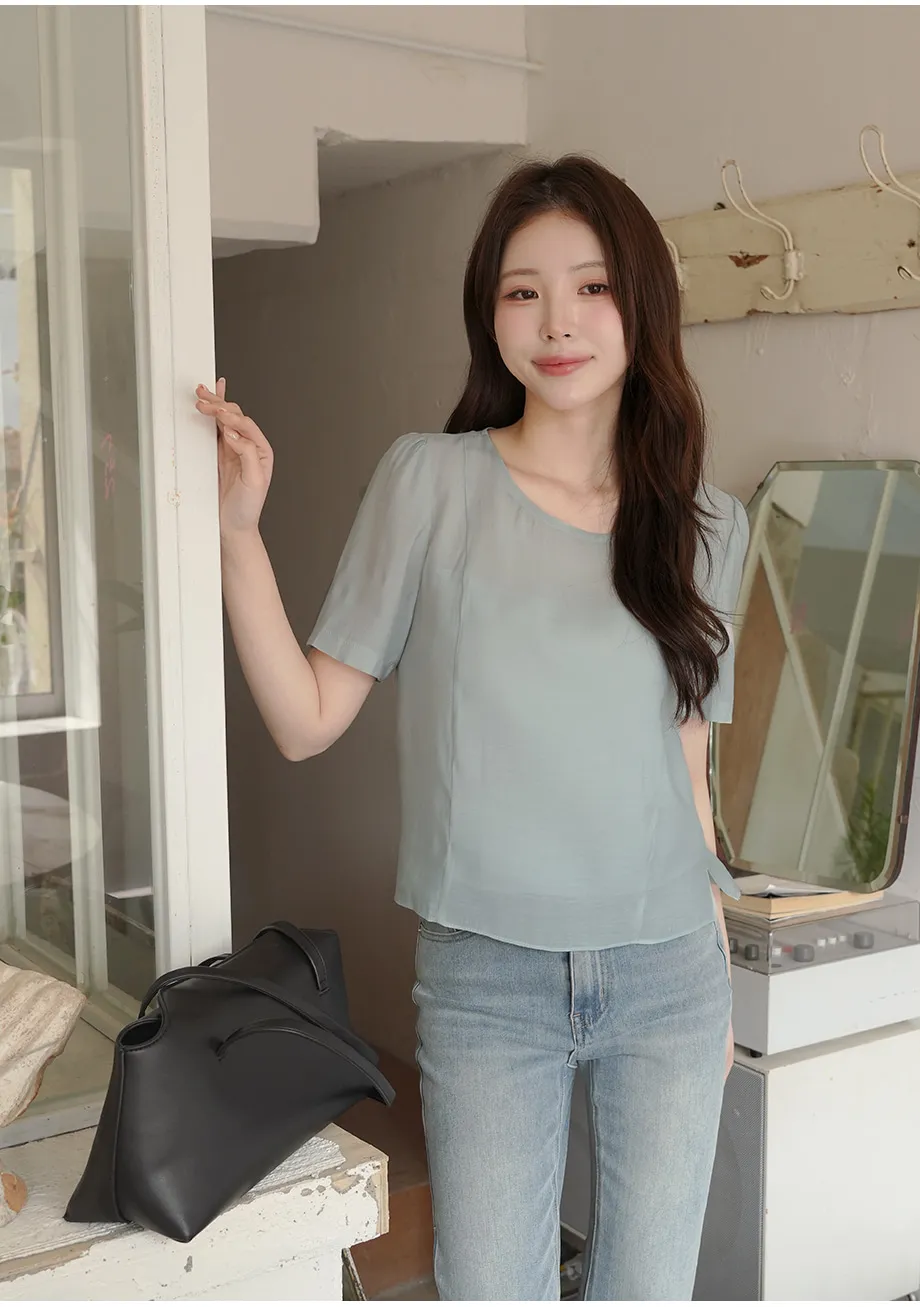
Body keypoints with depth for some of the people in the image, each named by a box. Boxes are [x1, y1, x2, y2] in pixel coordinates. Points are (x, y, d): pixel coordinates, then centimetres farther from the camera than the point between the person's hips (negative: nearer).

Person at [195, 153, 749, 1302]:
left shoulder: (705, 524, 3)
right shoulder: (428, 483, -6)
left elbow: (686, 763, 10)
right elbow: (308, 721, -6)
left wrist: (716, 970, 13)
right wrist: (239, 532, -16)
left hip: (669, 978, 3)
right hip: (485, 981, -2)